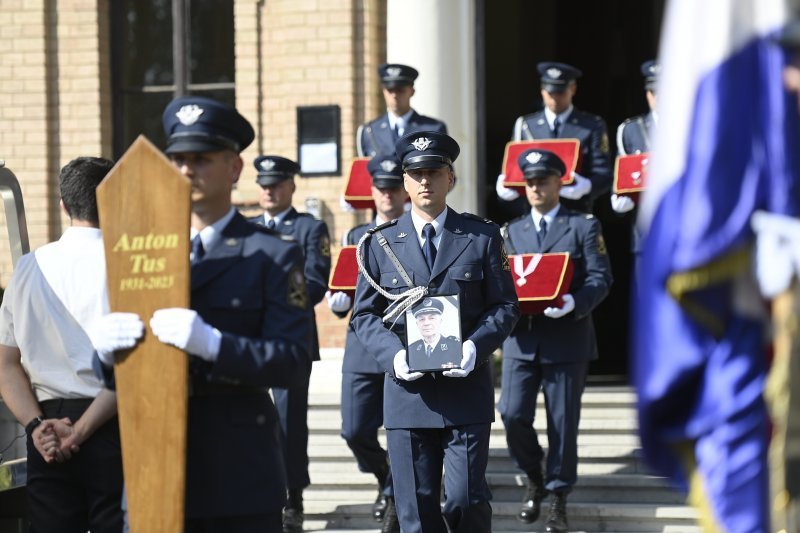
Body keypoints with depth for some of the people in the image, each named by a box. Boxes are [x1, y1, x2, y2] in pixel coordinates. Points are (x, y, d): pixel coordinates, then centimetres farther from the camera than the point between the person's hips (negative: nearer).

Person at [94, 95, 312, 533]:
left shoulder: (273, 257, 1)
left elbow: (292, 363, -11)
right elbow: (114, 377, 13)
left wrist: (211, 344, -26)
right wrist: (107, 350, -11)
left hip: (240, 479, -3)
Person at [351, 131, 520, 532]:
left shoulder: (482, 236, 7)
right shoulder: (380, 243, 9)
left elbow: (505, 305, 5)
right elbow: (364, 314, 8)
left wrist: (476, 346, -14)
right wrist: (393, 354, -11)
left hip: (466, 390, -1)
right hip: (407, 391, 1)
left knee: (466, 499, -6)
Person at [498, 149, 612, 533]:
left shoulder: (583, 226, 3)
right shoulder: (513, 231, 16)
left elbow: (600, 278, -5)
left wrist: (575, 303, -24)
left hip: (567, 339, -3)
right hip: (521, 339, 3)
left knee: (563, 422, 1)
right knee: (513, 415, -6)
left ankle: (558, 497, 14)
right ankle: (535, 479, 18)